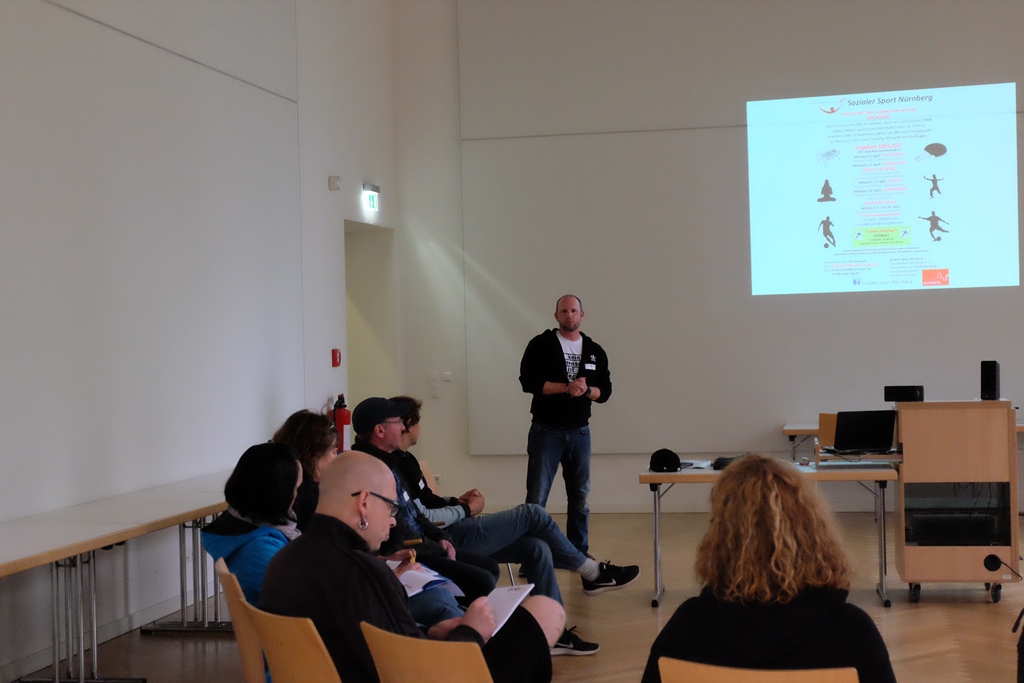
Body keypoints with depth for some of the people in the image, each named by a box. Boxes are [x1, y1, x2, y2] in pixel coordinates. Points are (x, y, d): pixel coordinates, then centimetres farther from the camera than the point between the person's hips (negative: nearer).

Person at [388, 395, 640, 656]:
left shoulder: (404, 460, 13)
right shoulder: (397, 466, -19)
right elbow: (420, 519, -24)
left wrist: (457, 502, 5)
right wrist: (466, 510, -10)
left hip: (456, 532, 10)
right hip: (447, 540, -10)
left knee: (537, 549, 0)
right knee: (532, 514, -8)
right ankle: (592, 572, 9)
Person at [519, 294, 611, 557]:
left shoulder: (595, 351, 9)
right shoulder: (541, 345, -2)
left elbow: (605, 391, 7)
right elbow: (529, 381, -13)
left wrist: (586, 390, -15)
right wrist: (566, 388, -20)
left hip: (580, 432, 4)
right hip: (546, 430, -4)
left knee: (580, 497, 11)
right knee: (536, 498, -4)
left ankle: (580, 553, 21)